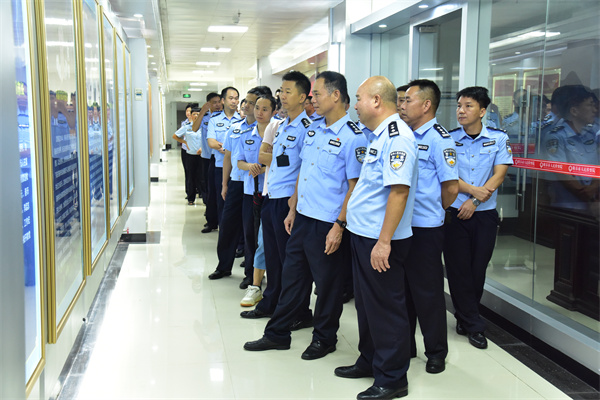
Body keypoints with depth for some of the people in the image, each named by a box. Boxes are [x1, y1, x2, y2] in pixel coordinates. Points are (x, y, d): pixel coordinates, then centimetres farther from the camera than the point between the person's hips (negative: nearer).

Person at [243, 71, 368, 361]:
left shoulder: (352, 136, -13)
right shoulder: (312, 130, 10)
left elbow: (354, 185, -15)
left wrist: (339, 226, -18)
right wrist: (292, 209, 16)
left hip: (326, 224, -7)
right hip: (302, 217, 7)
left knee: (327, 283, 8)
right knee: (292, 276, 16)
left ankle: (324, 339, 26)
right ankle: (277, 334, 28)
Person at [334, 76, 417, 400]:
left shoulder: (397, 136, -18)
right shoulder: (377, 135, 13)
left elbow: (399, 190, -25)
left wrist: (384, 241, -27)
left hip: (380, 240, -10)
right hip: (363, 234, 10)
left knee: (385, 308, 2)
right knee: (366, 302, 20)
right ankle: (369, 361, 36)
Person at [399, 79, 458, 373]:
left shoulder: (439, 139, -13)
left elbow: (451, 187, -14)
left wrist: (432, 212, -1)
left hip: (425, 229, -7)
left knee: (428, 292, 4)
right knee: (403, 288, 16)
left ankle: (436, 352, 20)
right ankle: (405, 345, 31)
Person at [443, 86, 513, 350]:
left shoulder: (499, 138, 0)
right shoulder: (449, 138, 0)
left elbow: (499, 174, -5)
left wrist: (475, 202, -13)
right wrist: (473, 190, -19)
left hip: (485, 213, 0)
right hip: (454, 212, 0)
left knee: (478, 269, 6)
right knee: (459, 269, 0)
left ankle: (464, 317, 26)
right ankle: (474, 325, 12)